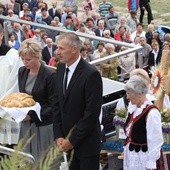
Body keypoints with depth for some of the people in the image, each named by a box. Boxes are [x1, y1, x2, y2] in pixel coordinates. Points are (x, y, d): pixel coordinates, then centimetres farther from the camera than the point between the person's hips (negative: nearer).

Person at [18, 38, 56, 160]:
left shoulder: (49, 75, -13)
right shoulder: (22, 71, 7)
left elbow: (52, 105, -12)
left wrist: (32, 116, -19)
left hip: (43, 124, -5)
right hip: (26, 123, 6)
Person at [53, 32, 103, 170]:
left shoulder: (91, 74, -16)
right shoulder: (61, 68, 6)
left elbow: (92, 112, -17)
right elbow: (58, 103, 10)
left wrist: (72, 140, -13)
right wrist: (58, 136, 2)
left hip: (86, 143, -6)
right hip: (66, 141, 6)